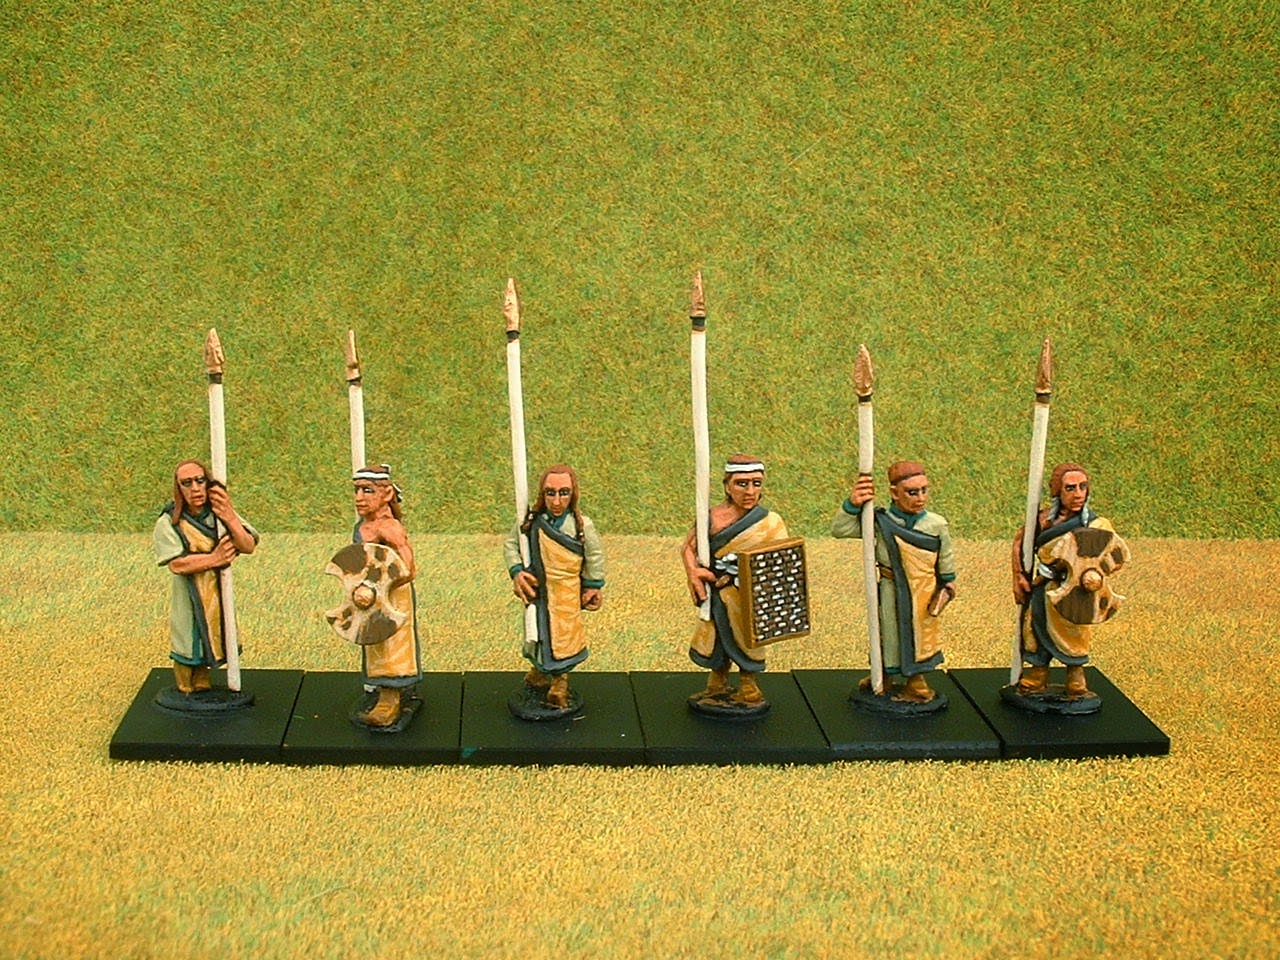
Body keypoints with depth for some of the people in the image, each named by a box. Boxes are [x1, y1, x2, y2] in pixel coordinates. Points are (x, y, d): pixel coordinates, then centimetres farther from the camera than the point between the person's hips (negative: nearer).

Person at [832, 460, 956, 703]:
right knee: (889, 635, 17)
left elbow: (946, 560, 4)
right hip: (890, 593, 0)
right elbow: (839, 530, -15)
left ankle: (916, 683, 36)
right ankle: (884, 681, 38)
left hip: (923, 595, 0)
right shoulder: (879, 521, -14)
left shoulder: (936, 524, -10)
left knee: (919, 636, 16)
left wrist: (947, 586, 11)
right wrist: (852, 505, -29)